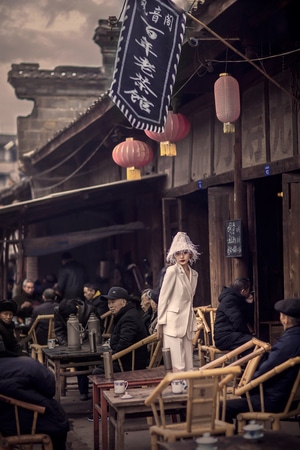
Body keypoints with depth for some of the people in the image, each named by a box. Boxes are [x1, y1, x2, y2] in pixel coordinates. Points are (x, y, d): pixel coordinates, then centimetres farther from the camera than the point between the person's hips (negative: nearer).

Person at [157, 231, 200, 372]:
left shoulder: (194, 274, 12)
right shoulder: (172, 271, -9)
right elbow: (162, 298, -8)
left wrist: (192, 324, 16)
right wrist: (160, 324, -9)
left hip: (187, 323, 7)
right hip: (173, 322, -7)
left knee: (188, 365, 7)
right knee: (177, 365, -8)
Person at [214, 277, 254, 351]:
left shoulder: (237, 299, 18)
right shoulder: (229, 299, -12)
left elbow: (248, 319, 18)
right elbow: (238, 323, -19)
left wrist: (250, 303, 5)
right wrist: (248, 329, -1)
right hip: (224, 337, -10)